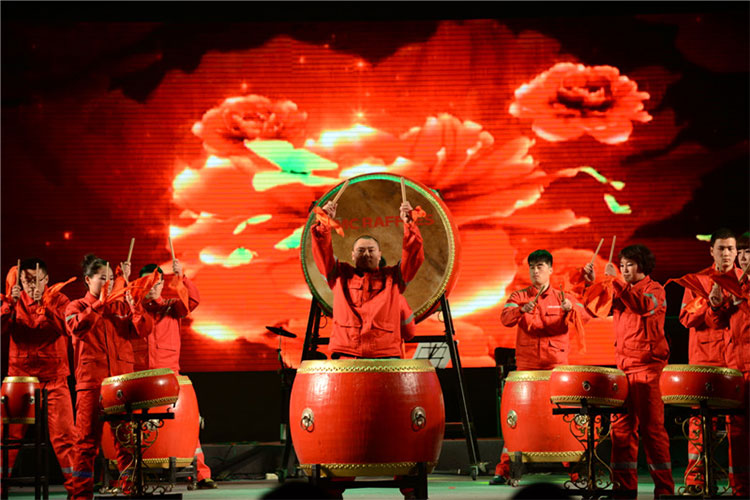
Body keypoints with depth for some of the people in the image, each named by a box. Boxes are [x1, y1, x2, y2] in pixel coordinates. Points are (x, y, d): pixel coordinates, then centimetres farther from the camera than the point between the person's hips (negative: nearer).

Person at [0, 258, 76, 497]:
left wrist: (42, 305, -23)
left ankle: (75, 486, 1)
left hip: (54, 380, -1)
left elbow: (65, 326, -13)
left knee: (64, 435, -5)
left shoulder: (59, 301, 4)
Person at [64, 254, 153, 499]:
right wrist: (99, 304, -15)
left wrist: (134, 303, -10)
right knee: (87, 440, -2)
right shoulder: (76, 307, 9)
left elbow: (144, 328, 2)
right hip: (91, 383, -3)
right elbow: (78, 327, -13)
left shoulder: (121, 308, 16)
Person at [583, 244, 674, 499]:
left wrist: (617, 282, -26)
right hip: (623, 366, 7)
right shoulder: (621, 292, 19)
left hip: (647, 365, -7)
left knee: (651, 425, -7)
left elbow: (644, 305, -22)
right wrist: (592, 283, -2)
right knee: (622, 426, 4)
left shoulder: (654, 289, -1)